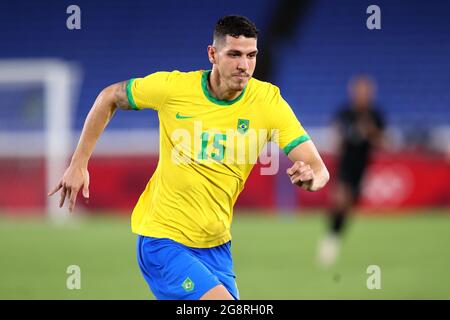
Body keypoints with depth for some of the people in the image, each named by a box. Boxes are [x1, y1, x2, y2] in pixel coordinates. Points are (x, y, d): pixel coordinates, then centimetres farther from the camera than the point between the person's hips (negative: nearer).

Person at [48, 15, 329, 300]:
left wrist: (311, 177, -37)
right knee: (221, 299, -24)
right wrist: (79, 164, 3)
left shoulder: (268, 100, -9)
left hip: (216, 246, 4)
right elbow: (109, 97, 5)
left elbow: (319, 170, -12)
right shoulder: (173, 87, -13)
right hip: (163, 240, -4)